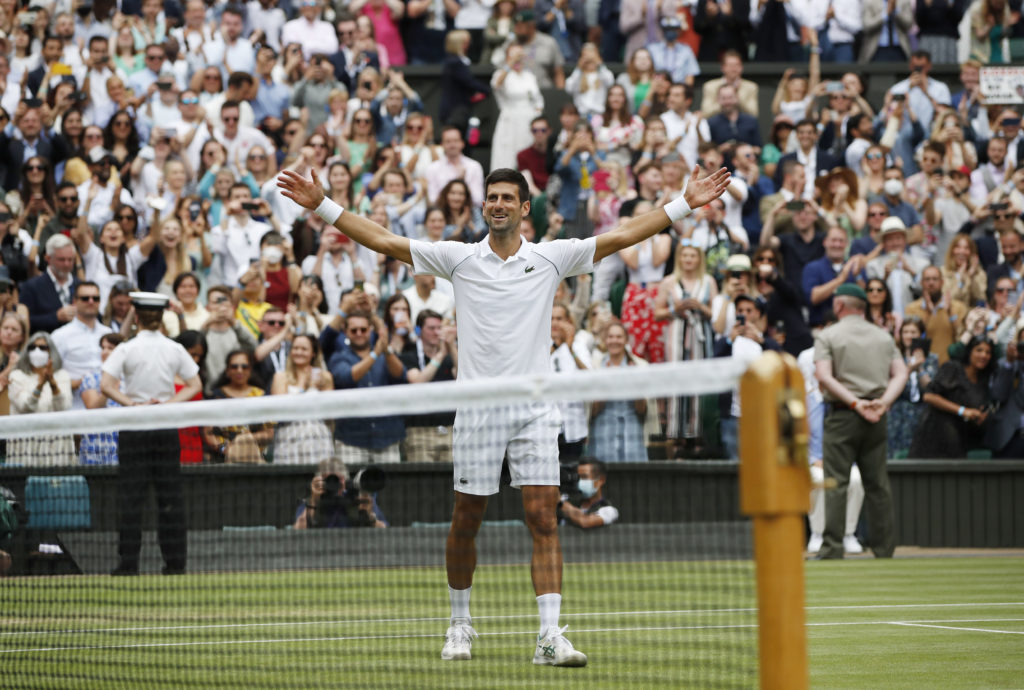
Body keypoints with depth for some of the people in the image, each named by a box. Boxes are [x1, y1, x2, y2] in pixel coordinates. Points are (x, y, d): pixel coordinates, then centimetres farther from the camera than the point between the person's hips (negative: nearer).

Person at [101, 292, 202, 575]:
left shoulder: (126, 350, -6)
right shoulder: (175, 350, 2)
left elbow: (106, 386, -14)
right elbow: (195, 385, 4)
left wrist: (131, 403, -12)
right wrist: (169, 403, -4)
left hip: (134, 427, -2)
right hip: (167, 425, 2)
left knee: (131, 495, 1)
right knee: (170, 495, 6)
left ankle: (128, 561, -2)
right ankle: (175, 560, 6)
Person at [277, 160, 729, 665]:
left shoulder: (551, 258, 6)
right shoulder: (459, 258, 5)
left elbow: (623, 236, 5)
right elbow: (382, 241, 4)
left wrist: (685, 204, 0)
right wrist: (321, 206, -1)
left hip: (534, 410, 0)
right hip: (477, 409, 0)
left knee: (544, 520, -8)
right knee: (466, 522, 6)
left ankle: (550, 636, -13)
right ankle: (460, 624, 26)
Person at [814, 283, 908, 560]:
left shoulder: (827, 336, 0)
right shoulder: (884, 337, 12)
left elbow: (824, 377, -12)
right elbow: (901, 374, 3)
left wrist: (855, 403, -14)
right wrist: (883, 402, -8)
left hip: (842, 415, -4)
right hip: (877, 420, 4)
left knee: (836, 484, -5)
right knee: (877, 484, 8)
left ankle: (832, 549, -10)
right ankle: (884, 548, 10)